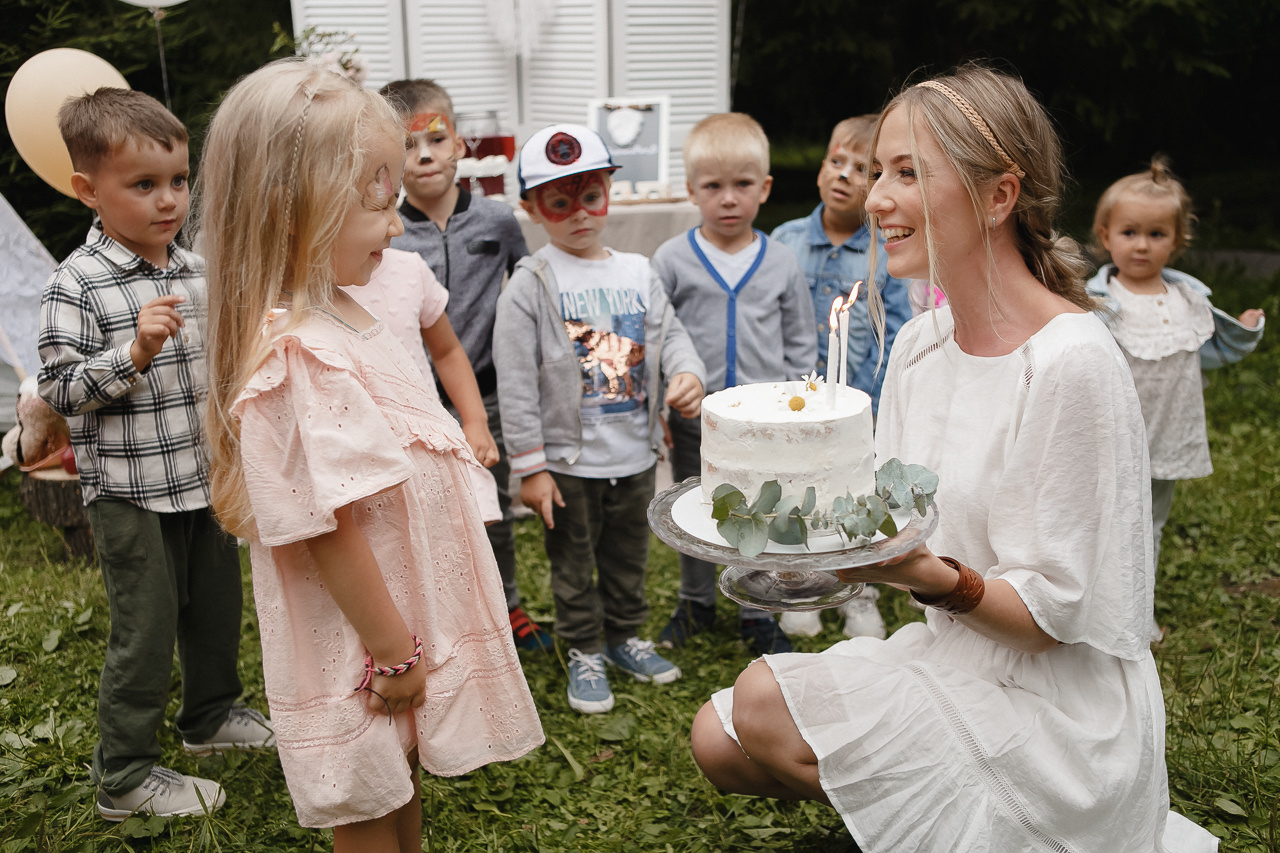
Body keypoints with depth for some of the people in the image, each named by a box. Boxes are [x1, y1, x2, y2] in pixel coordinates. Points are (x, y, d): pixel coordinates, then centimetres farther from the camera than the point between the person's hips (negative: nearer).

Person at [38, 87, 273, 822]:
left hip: (206, 479, 7)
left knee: (218, 607, 20)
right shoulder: (78, 286, -15)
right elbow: (60, 390, -17)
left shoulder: (196, 271, 5)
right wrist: (135, 353, -28)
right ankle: (125, 776, 20)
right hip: (131, 494, -6)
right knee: (145, 631, 3)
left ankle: (212, 714, 43)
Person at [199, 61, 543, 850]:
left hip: (414, 618, 9)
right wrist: (394, 654, -19)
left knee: (404, 783, 26)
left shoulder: (343, 318, 4)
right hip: (366, 652, -9)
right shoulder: (298, 357, -27)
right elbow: (328, 528, -27)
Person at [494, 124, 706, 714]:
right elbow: (515, 382, -12)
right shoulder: (531, 284, -11)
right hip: (569, 461, -4)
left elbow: (670, 334, 8)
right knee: (573, 563, 11)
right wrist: (530, 467, -13)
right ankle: (584, 652, 29)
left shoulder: (636, 273, 3)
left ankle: (625, 636, 40)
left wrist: (688, 373, -16)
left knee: (629, 555, 20)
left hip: (636, 455, 4)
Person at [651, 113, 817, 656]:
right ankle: (696, 603, 36)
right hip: (693, 418, 0)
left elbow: (801, 346, 5)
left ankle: (756, 615, 28)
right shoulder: (672, 260, -5)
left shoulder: (781, 264, -1)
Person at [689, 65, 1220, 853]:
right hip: (953, 660, 7)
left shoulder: (1073, 364, -22)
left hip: (1056, 711, -7)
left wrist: (925, 575, -34)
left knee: (763, 704, -18)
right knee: (718, 740, -2)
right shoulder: (920, 344, 2)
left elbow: (1054, 613, -19)